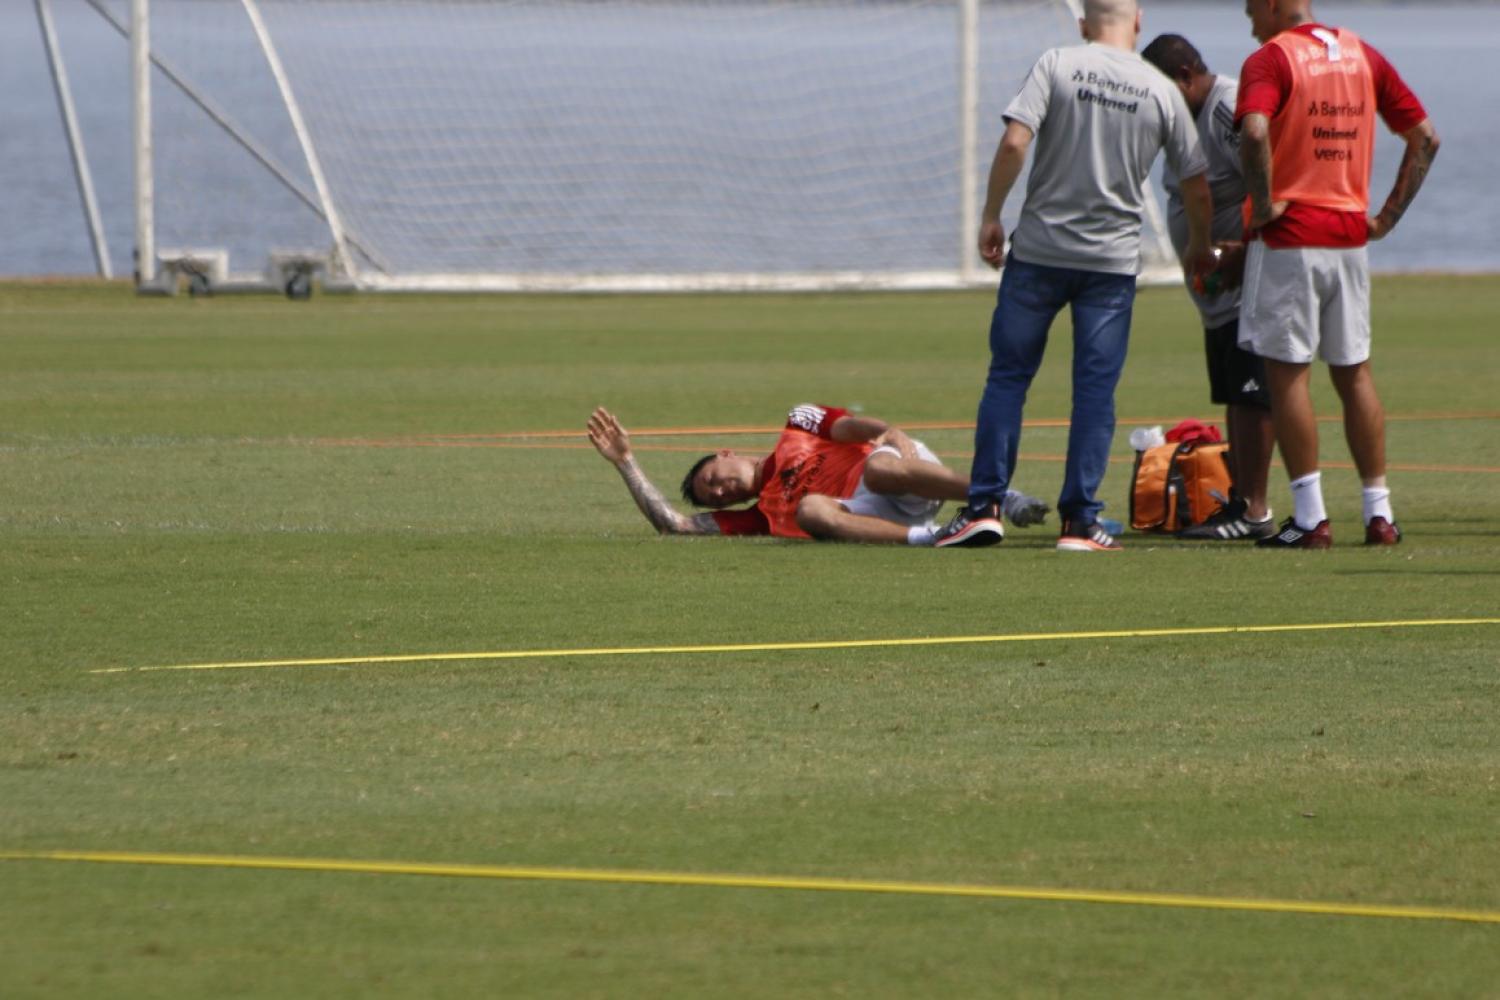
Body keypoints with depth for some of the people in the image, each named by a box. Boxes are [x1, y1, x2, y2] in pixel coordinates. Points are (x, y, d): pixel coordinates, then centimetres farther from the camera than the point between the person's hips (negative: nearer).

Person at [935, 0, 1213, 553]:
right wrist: (1199, 246, 26)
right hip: (1113, 258, 1)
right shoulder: (1161, 92, 2)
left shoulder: (1056, 65, -3)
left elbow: (1014, 143, -14)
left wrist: (991, 216, -4)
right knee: (1095, 389, 4)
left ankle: (984, 506, 3)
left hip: (1040, 248, -1)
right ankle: (1079, 521, 1)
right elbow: (1196, 185, 9)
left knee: (1008, 376, 7)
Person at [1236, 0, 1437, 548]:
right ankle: (1379, 513, 13)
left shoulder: (1271, 59, -9)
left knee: (1288, 372, -2)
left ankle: (1310, 517, -5)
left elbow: (1255, 132, -28)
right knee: (1354, 372, 13)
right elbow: (1424, 137, 12)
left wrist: (1263, 203, -15)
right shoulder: (1363, 56, 11)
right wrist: (1389, 214, 11)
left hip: (1289, 236, -6)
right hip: (1350, 236, 6)